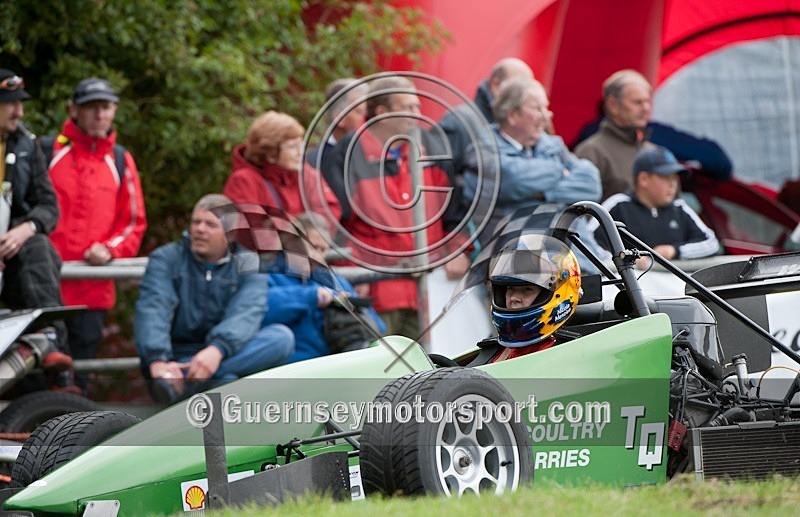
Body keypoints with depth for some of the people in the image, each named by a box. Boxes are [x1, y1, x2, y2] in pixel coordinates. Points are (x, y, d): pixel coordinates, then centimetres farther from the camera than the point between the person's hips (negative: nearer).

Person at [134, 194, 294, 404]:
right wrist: (157, 361, -34)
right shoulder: (166, 259, 5)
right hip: (179, 355, -1)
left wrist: (216, 350, -36)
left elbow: (246, 313, -14)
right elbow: (152, 309, -13)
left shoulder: (247, 264, 6)